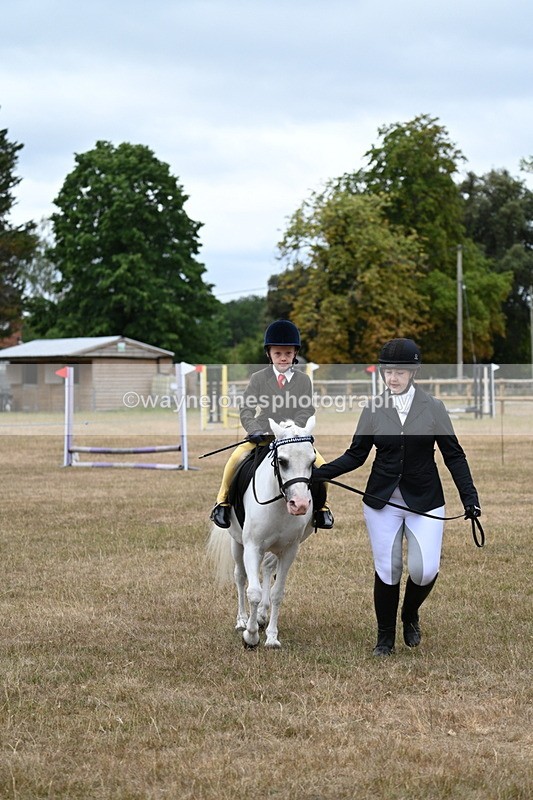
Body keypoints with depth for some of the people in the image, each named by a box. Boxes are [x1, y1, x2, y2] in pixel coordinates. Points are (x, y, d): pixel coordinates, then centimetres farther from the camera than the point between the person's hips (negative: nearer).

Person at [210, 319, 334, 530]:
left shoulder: (303, 380, 6)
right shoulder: (258, 379, 4)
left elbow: (306, 412, -4)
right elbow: (246, 411, -1)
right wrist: (255, 431, -19)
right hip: (263, 437, -1)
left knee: (320, 463, -20)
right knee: (236, 457, -26)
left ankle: (321, 505, 2)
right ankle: (223, 501, -9)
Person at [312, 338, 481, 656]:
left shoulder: (433, 408, -2)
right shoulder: (373, 409, 1)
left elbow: (454, 455, 1)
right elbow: (356, 455, 5)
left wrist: (470, 496, -8)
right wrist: (318, 473, -7)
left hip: (425, 501, -1)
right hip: (382, 500, 1)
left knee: (424, 570, -9)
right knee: (387, 570, 1)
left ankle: (410, 616, 23)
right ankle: (385, 638, 18)